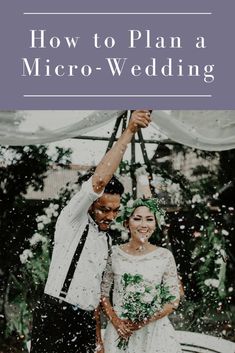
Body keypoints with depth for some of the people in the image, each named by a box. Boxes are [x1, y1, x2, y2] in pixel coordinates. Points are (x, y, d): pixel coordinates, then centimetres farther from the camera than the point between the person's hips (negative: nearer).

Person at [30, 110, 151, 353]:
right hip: (54, 315, -7)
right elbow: (99, 180, -22)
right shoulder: (72, 221, -6)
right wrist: (129, 132, -24)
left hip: (85, 321, 7)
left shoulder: (105, 239, 17)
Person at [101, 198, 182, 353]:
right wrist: (115, 320, -9)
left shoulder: (164, 256, -4)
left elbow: (174, 300, -3)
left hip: (153, 330, 0)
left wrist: (145, 320, -13)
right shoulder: (114, 253, -2)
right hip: (120, 329, 0)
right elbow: (103, 292, 4)